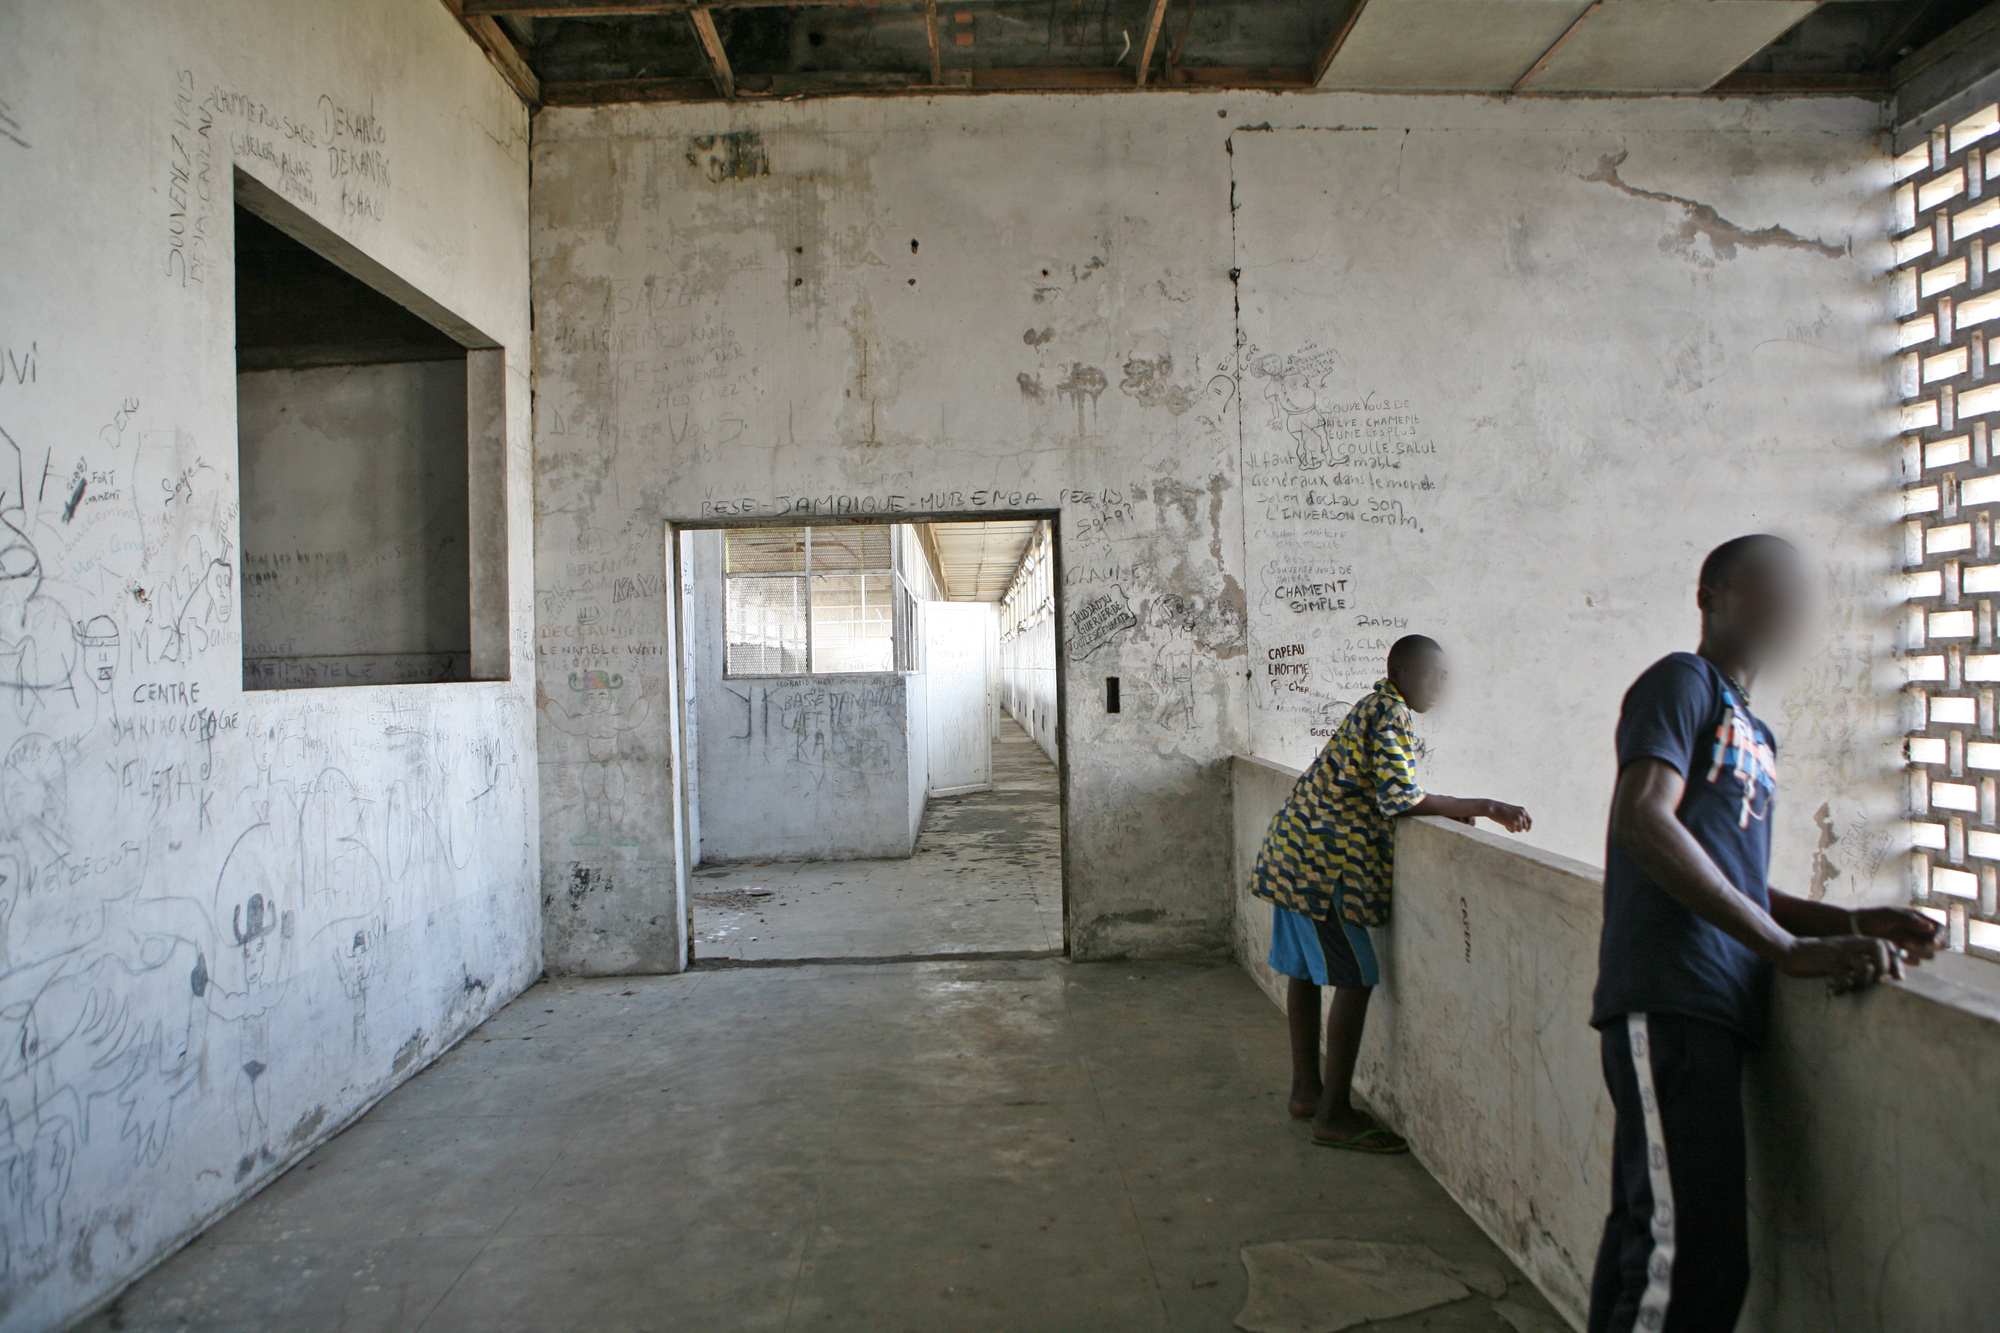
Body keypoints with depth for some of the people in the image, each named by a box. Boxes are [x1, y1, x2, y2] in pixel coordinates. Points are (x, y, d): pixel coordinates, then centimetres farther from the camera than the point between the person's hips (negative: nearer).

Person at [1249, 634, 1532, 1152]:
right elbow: (1398, 798, -20)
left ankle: (1306, 1089, 25)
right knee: (1355, 979, -8)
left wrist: (1450, 808, 11)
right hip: (1326, 862, -11)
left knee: (1306, 971, 15)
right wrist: (1481, 808, -17)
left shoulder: (1374, 707, 19)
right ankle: (1334, 1114, -5)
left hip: (1295, 854, 11)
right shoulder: (1392, 715, -12)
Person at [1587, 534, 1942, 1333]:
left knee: (1648, 1244, 11)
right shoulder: (1684, 681, 0)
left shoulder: (1754, 734, 27)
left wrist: (1849, 924, 11)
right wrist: (1790, 949, -18)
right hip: (1669, 1004, -9)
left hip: (1715, 1010, 9)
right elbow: (1641, 819, -17)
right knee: (1692, 1258, -14)